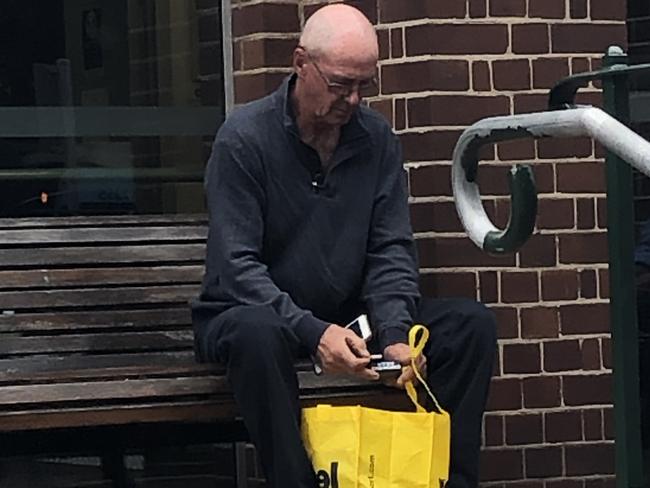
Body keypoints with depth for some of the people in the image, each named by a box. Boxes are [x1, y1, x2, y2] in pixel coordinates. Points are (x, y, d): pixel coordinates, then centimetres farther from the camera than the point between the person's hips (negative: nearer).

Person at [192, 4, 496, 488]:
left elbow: (392, 248, 0)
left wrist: (395, 333, -20)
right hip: (256, 312, -5)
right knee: (258, 333, -41)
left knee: (472, 322, -12)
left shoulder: (377, 138, 2)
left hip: (345, 316, 5)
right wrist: (312, 332, -32)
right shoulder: (244, 138, -13)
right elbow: (238, 265, -19)